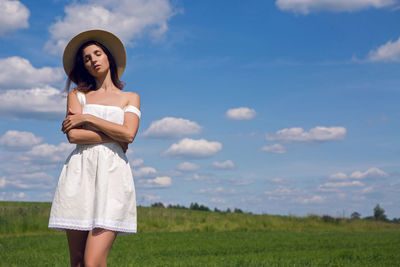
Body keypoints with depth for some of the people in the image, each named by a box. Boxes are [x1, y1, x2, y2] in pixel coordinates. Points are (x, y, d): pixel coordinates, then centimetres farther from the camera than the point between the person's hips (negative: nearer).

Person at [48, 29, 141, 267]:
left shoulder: (130, 98, 16)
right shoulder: (77, 95, 18)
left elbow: (129, 134, -3)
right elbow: (73, 135, 1)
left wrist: (87, 118, -1)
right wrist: (115, 135, 0)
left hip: (112, 175, -2)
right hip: (80, 172, 2)